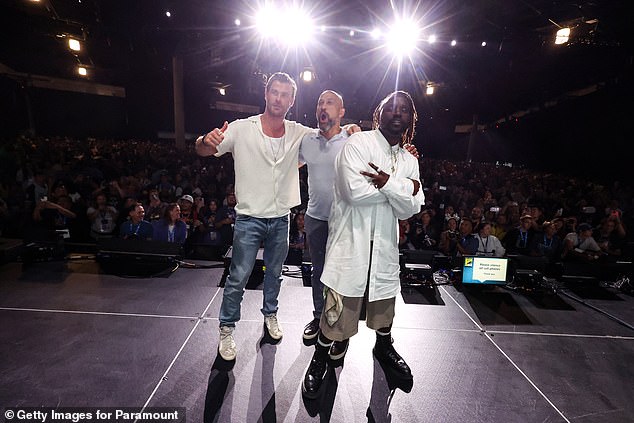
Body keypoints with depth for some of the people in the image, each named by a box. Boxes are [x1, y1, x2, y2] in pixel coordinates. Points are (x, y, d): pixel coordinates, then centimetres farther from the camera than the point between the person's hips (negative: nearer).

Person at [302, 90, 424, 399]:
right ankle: (321, 357, 27)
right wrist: (401, 188, -12)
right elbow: (355, 191, -22)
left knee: (385, 298, 21)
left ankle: (384, 347, 49)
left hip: (385, 243, 6)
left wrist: (387, 182, -17)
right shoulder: (358, 143, -7)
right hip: (351, 239, -5)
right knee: (339, 305, 0)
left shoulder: (409, 161, 10)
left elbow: (409, 209, -1)